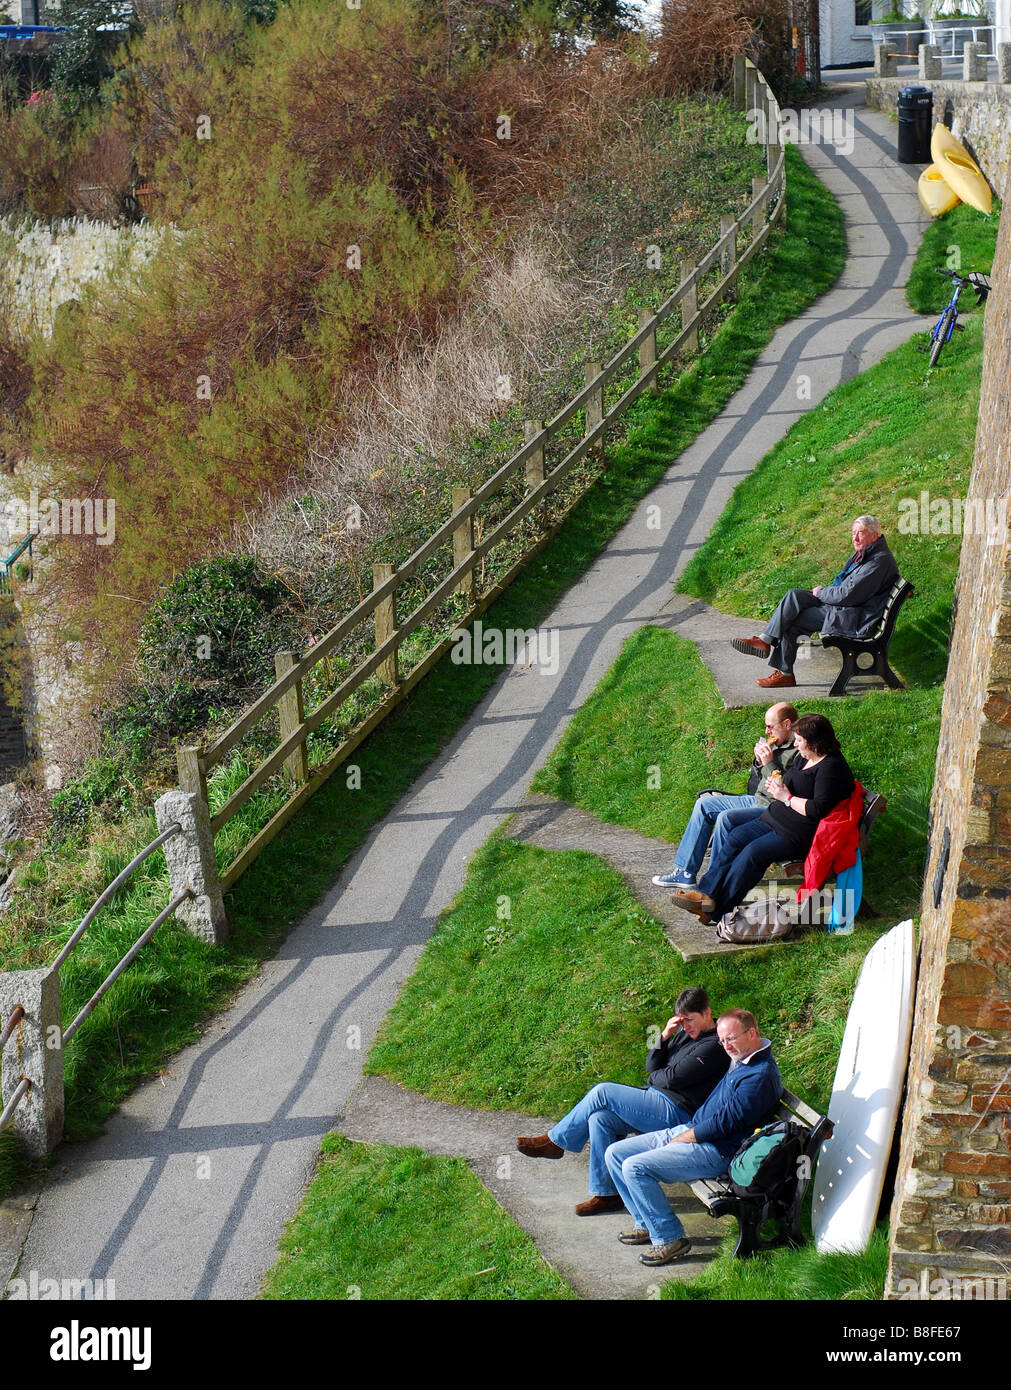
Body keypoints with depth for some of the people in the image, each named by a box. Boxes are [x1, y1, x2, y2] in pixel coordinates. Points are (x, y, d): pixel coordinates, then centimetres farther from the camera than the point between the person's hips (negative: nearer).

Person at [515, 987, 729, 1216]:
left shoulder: (714, 1046, -14)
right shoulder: (686, 1032, 15)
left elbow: (673, 1078, -17)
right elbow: (651, 1066, 12)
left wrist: (654, 1077, 4)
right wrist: (664, 1037, -3)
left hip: (676, 1112, -10)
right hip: (658, 1098, 10)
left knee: (603, 1092, -15)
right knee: (598, 1118, -11)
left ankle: (556, 1141, 1)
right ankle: (605, 1194, -6)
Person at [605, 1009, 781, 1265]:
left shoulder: (760, 1076, -19)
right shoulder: (739, 1062, 14)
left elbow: (724, 1123, -21)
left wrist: (681, 1138, -13)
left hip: (714, 1151, -10)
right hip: (689, 1131, 11)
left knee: (635, 1167, -24)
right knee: (615, 1154, 6)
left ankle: (670, 1238, -14)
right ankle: (647, 1224, 15)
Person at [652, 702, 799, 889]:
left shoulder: (800, 751, -19)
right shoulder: (779, 744, 11)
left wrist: (769, 764, -23)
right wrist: (759, 761, -1)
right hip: (758, 800, 11)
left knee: (726, 818, -29)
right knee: (704, 804, 10)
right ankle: (684, 872, 9)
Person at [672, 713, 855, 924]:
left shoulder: (832, 768, -16)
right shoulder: (803, 759, 14)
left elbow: (819, 809, -24)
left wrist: (787, 798, -17)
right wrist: (775, 786, 4)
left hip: (798, 835, -10)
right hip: (775, 820, 10)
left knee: (753, 851, -25)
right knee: (735, 837, -8)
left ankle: (718, 909, -21)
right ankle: (707, 892, -15)